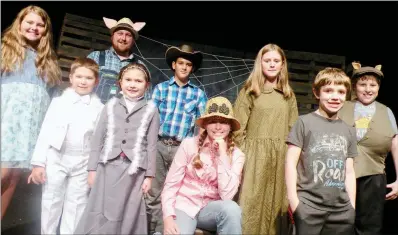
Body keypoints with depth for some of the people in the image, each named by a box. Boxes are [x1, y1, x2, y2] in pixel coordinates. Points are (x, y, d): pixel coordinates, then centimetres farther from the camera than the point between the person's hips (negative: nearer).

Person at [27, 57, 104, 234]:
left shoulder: (99, 108, 1)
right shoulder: (59, 102, 0)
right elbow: (45, 133, -1)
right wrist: (38, 163, -5)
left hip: (83, 164, 1)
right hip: (55, 159, 0)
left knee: (76, 207, 10)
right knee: (51, 203, 10)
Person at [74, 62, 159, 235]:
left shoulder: (151, 110, 3)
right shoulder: (111, 105, 7)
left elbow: (151, 145, 1)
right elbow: (98, 138, 7)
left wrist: (149, 175, 0)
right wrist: (92, 168, 4)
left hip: (134, 170, -1)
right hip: (108, 167, 1)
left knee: (128, 217, 7)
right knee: (100, 215, 5)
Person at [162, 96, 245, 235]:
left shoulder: (236, 155, -3)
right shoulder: (189, 144, -5)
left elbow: (227, 195, -16)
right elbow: (171, 184, -4)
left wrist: (222, 154, -17)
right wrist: (168, 217, -18)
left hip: (210, 210, 1)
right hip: (184, 207, -1)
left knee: (231, 208, -31)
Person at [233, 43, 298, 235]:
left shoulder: (288, 96, 13)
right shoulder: (248, 92, 2)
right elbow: (238, 129, -2)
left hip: (281, 158, 3)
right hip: (254, 156, -3)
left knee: (277, 204, 10)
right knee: (252, 205, 0)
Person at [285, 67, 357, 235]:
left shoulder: (349, 131, 13)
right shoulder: (304, 122, -2)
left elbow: (349, 172, 14)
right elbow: (291, 163, -5)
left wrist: (352, 206, 9)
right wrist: (293, 200, -10)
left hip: (342, 210, 4)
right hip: (308, 208, -4)